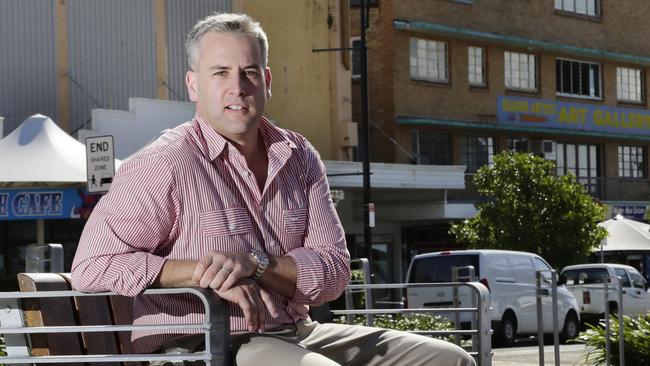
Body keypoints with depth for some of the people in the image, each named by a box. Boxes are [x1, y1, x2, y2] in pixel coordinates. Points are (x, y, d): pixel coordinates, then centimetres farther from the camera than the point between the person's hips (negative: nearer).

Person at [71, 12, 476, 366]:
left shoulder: (299, 157, 10)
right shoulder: (168, 164, -8)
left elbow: (335, 270, 4)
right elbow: (91, 265, -13)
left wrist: (254, 263, -16)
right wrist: (203, 271, -20)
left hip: (299, 333, 8)